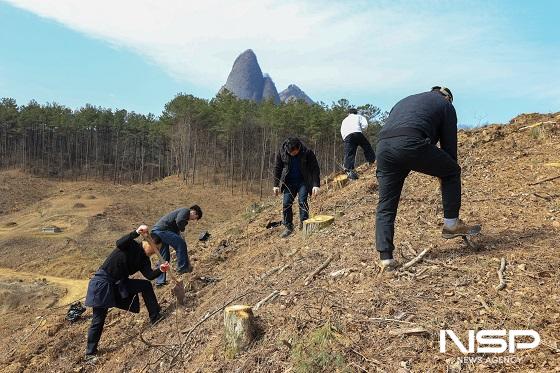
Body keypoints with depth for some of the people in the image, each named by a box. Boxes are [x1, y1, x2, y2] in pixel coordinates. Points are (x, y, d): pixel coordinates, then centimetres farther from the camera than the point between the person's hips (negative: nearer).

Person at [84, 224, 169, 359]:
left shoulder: (144, 259, 3)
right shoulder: (131, 246, -13)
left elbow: (149, 275, -12)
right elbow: (119, 243, -36)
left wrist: (160, 270, -31)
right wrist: (137, 232, -46)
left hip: (119, 283, 7)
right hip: (102, 283, -7)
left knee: (146, 285, -4)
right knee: (99, 320, -3)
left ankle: (155, 316, 5)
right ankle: (90, 352, 13)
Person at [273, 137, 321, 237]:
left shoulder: (307, 153, -17)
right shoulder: (281, 153, -10)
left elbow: (315, 169, -13)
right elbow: (277, 169, 1)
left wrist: (316, 185, -20)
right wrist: (276, 185, 0)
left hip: (303, 182, -2)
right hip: (289, 182, 3)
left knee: (302, 201, -16)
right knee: (286, 203, -4)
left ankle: (304, 224, -5)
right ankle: (288, 227, 7)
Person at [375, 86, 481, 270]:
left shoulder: (405, 101, 40)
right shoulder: (446, 105, 25)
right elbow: (449, 145, 21)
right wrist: (445, 175, 32)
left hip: (382, 146, 5)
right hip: (413, 144, -4)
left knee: (386, 205, 13)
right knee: (452, 172, 22)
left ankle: (386, 257, 10)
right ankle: (451, 224, 27)